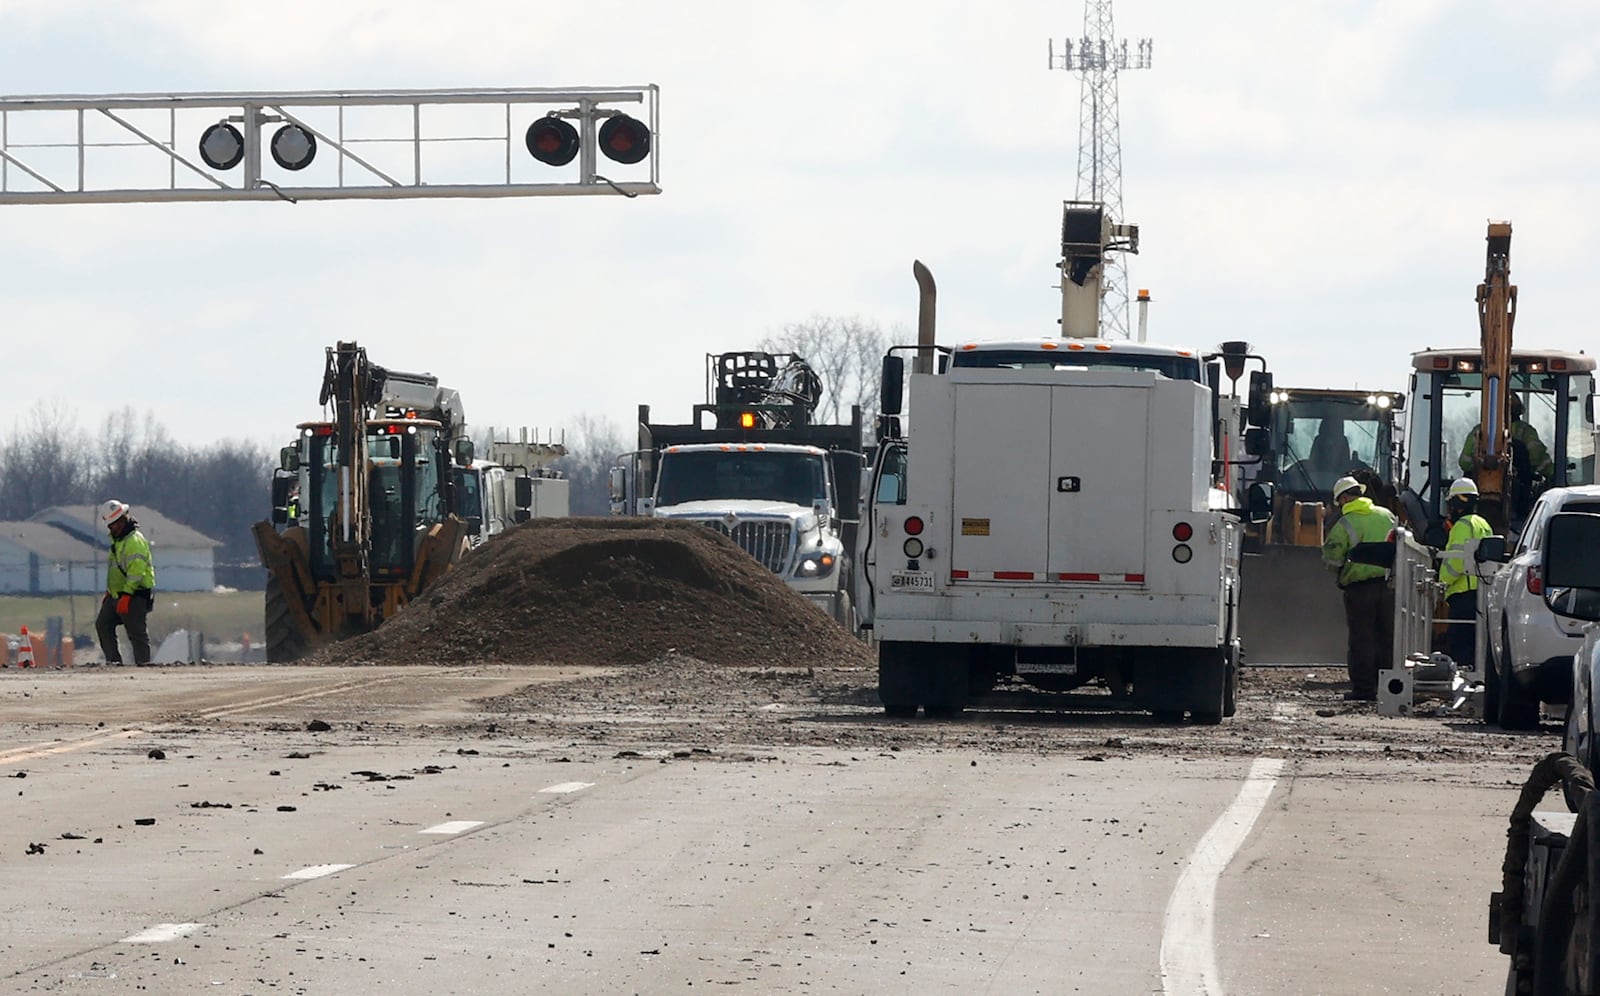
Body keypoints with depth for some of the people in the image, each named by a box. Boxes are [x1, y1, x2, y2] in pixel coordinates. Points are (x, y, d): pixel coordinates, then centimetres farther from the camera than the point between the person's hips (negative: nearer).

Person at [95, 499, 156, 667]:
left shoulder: (135, 541, -16)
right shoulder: (118, 540, 17)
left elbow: (136, 571, -23)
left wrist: (126, 595, -26)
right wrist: (109, 592, 23)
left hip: (135, 595, -10)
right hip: (117, 594, 10)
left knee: (137, 632, -8)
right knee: (102, 624, 6)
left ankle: (143, 664, -4)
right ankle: (113, 660, 8)